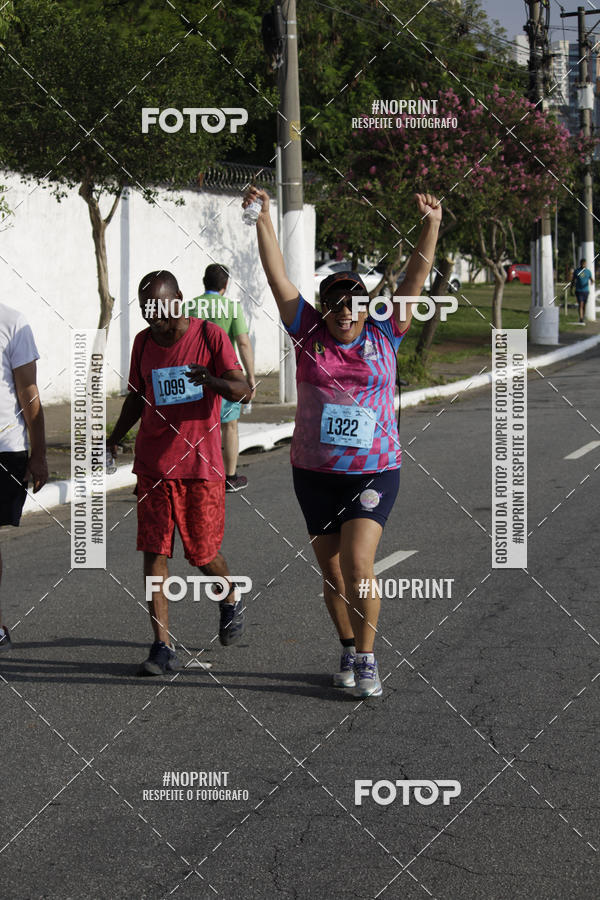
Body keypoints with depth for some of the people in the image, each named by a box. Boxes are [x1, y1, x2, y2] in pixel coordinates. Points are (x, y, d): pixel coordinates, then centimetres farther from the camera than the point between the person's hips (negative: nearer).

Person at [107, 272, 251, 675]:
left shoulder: (210, 336, -6)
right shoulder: (143, 342, 8)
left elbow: (241, 390, -12)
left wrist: (213, 381, -35)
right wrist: (115, 438, 3)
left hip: (201, 464, -3)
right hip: (153, 465, 4)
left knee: (203, 553, 3)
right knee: (155, 551, -4)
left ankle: (231, 596, 37)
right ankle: (163, 647, -2)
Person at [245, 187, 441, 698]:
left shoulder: (384, 338, 0)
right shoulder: (309, 334, 1)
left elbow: (416, 280, -3)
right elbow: (277, 276, -3)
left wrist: (432, 224, -11)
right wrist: (263, 219, -8)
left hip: (374, 471, -2)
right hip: (315, 473, 2)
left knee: (358, 565, -16)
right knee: (332, 571, 10)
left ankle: (367, 660, -4)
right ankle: (349, 652, 29)